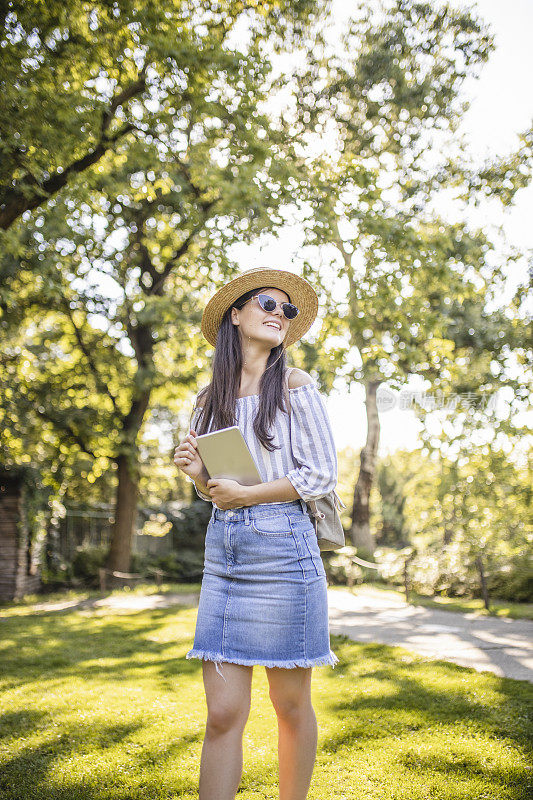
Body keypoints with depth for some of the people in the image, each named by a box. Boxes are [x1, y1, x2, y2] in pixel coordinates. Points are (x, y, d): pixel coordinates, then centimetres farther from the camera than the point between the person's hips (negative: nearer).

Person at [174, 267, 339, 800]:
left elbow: (321, 475, -5)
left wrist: (245, 495, -10)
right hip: (222, 549, 4)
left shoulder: (294, 387, 0)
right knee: (222, 713, 1)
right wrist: (197, 472, -4)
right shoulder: (210, 398, 12)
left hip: (281, 546, -3)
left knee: (290, 704, 7)